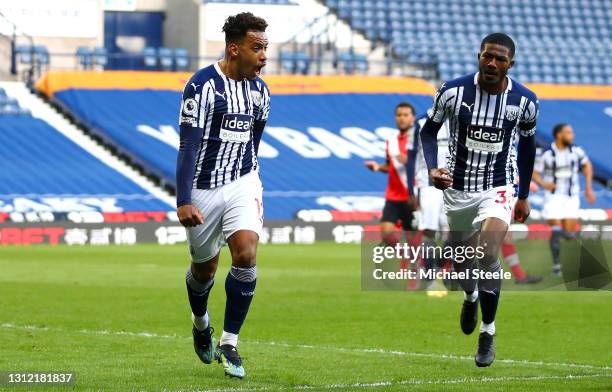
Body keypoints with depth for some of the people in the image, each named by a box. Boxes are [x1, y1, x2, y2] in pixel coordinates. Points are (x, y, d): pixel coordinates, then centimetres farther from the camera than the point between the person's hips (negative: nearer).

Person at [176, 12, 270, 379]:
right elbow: (188, 146, -17)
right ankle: (201, 324, 44)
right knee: (204, 269, 11)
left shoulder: (259, 90, 4)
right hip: (204, 189, -3)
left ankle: (229, 343, -9)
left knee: (246, 255, -19)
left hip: (242, 184, 3)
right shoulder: (203, 86, -14)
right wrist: (184, 201, -23)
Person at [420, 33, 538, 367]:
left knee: (488, 255, -22)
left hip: (499, 188, -2)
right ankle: (470, 295, 53)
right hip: (457, 188, 2)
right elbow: (429, 130, 1)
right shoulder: (453, 91, -14)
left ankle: (488, 333, -5)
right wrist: (432, 168, -16)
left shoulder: (525, 101, -10)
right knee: (461, 260, 15)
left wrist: (524, 195, 12)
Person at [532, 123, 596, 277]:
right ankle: (556, 266, -1)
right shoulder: (547, 154, -12)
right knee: (556, 232, -12)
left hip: (571, 197, 3)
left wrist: (589, 188, 8)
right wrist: (544, 184, -27)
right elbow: (534, 174, -7)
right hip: (554, 196, -3)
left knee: (569, 233, -2)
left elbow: (587, 165, 12)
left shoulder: (576, 150, -4)